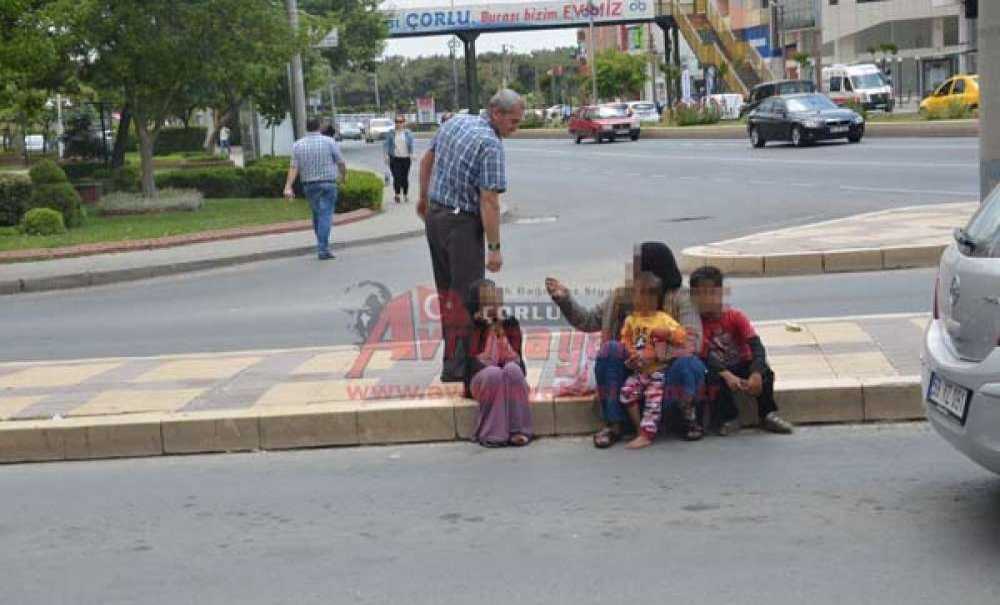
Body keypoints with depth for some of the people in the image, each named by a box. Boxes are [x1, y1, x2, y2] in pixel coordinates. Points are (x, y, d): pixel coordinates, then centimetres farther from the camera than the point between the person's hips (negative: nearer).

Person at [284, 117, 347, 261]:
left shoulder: (298, 145, 1)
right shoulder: (329, 142, -5)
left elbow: (293, 167, -6)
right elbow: (341, 163, -1)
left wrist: (288, 187, -10)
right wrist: (343, 176, 18)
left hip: (309, 185, 3)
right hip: (328, 183, -3)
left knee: (317, 214, 18)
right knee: (326, 215, -5)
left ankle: (321, 246, 25)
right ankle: (323, 249, -12)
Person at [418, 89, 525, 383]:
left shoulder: (455, 122, 6)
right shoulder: (491, 145, -19)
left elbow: (426, 161, 18)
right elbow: (489, 201, -22)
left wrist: (424, 198, 30)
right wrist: (494, 247, -19)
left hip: (434, 215, 9)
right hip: (462, 223, -8)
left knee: (447, 289, 16)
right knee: (466, 293, -4)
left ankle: (452, 349, 26)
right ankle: (456, 365, -4)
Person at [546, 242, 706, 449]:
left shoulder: (680, 299, -4)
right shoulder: (621, 297, 9)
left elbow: (690, 342, -17)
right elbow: (587, 321, 12)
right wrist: (564, 299, -3)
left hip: (666, 369, -3)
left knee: (686, 363, -35)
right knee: (610, 348, -26)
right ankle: (614, 424, -20)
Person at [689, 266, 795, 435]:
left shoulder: (735, 316, -9)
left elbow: (756, 345, -19)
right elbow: (706, 355, -21)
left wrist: (756, 374, -36)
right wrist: (727, 375, -37)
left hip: (742, 365, 1)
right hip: (719, 370, -1)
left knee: (765, 373, -26)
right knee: (715, 380, -34)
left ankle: (768, 415, -10)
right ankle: (728, 419, -15)